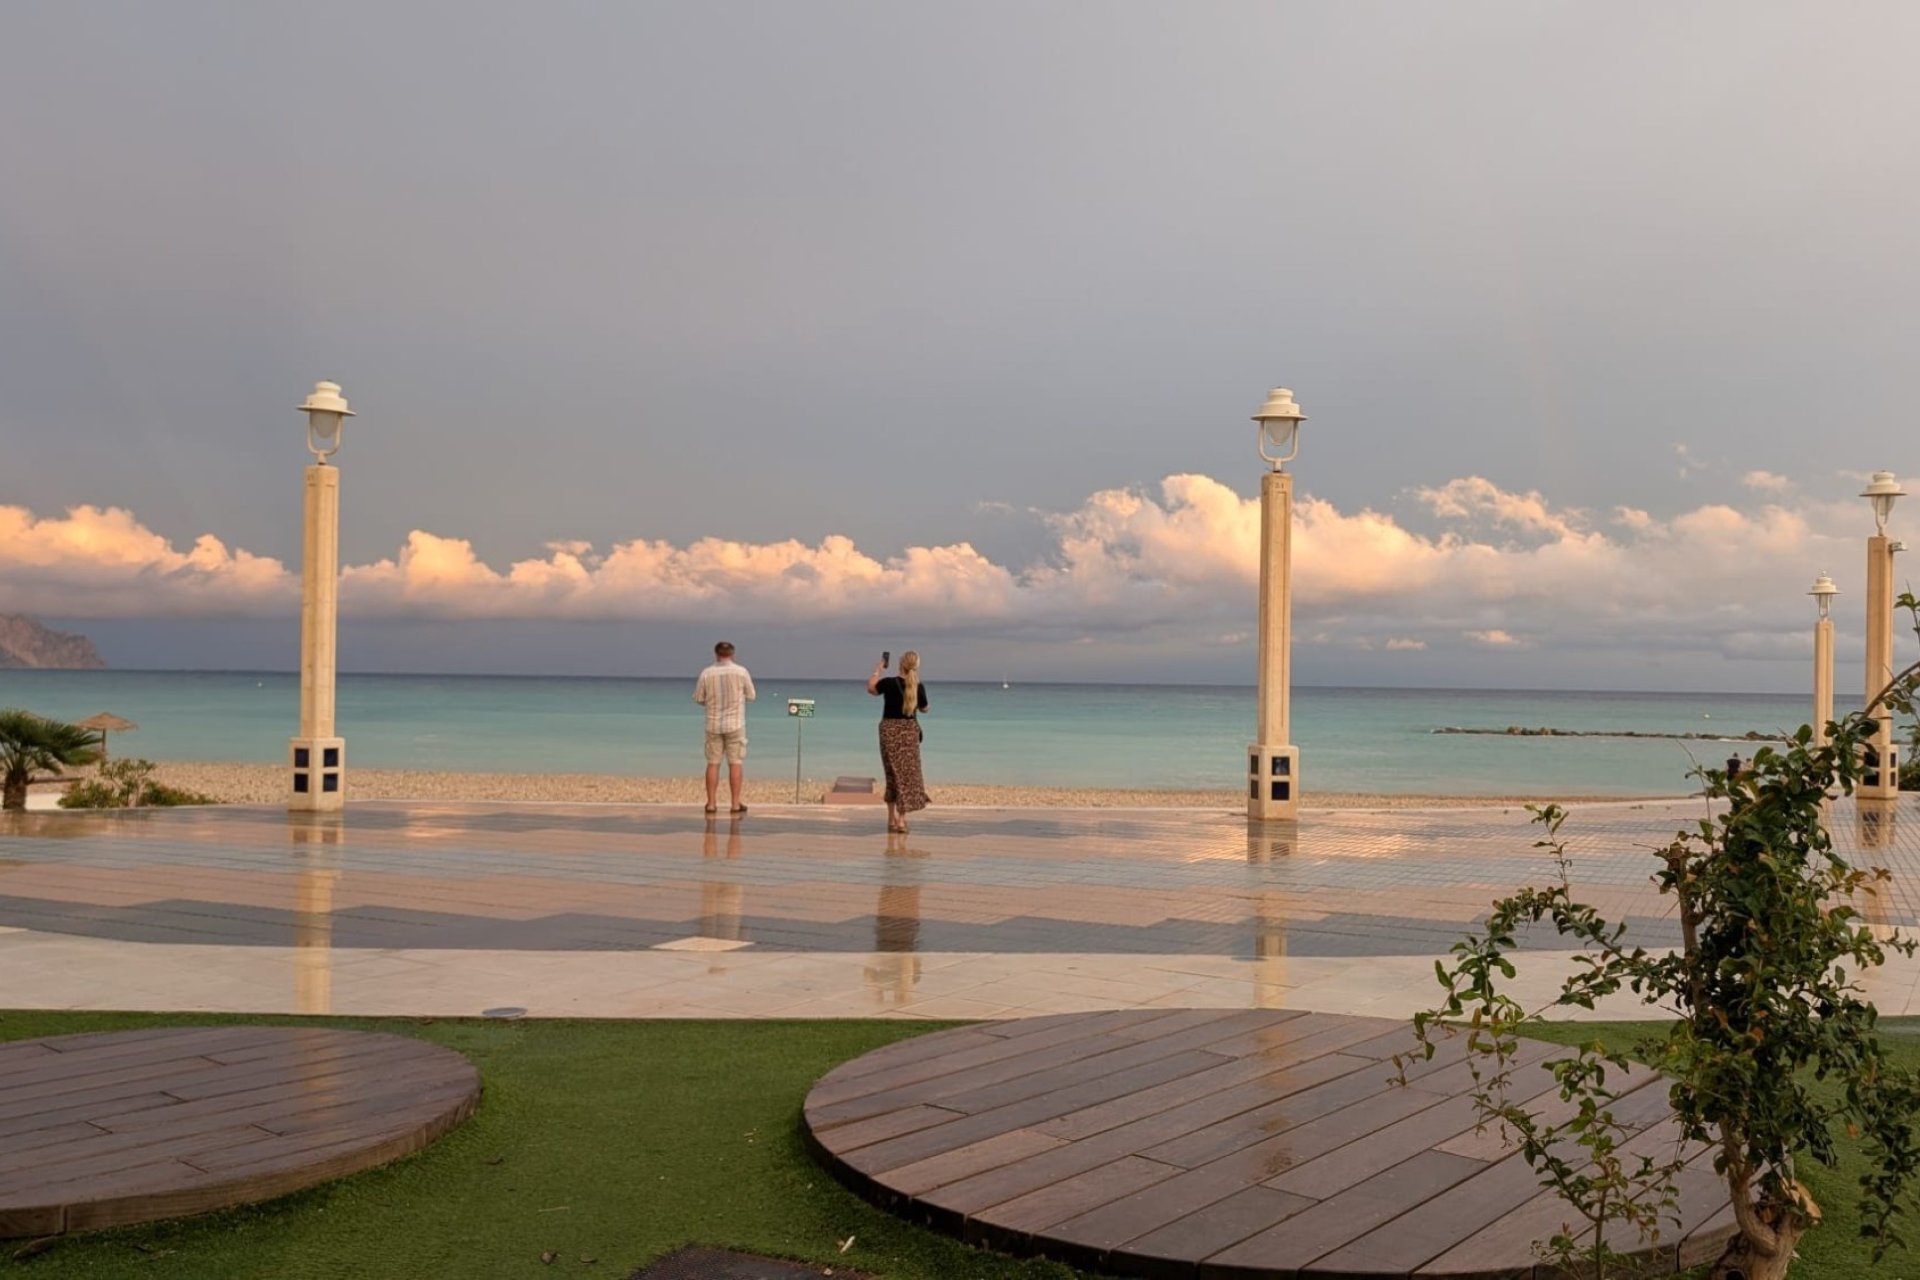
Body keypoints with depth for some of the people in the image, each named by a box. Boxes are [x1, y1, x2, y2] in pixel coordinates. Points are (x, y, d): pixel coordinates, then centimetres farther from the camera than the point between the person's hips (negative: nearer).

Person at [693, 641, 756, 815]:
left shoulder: (707, 673, -3)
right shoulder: (741, 672, -6)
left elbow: (698, 698, 3)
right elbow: (751, 696, 2)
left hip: (713, 724, 1)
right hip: (735, 723, -1)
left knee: (713, 763, 7)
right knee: (735, 763, 2)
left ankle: (711, 804, 7)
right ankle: (735, 805, 2)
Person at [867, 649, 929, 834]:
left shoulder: (889, 683, -11)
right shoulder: (919, 687, -6)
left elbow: (871, 688, 8)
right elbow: (924, 708, 12)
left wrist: (878, 669, 18)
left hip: (890, 730, 0)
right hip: (910, 731, 0)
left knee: (893, 773, 11)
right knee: (908, 773, 3)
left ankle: (892, 818, 19)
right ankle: (901, 818, -5)